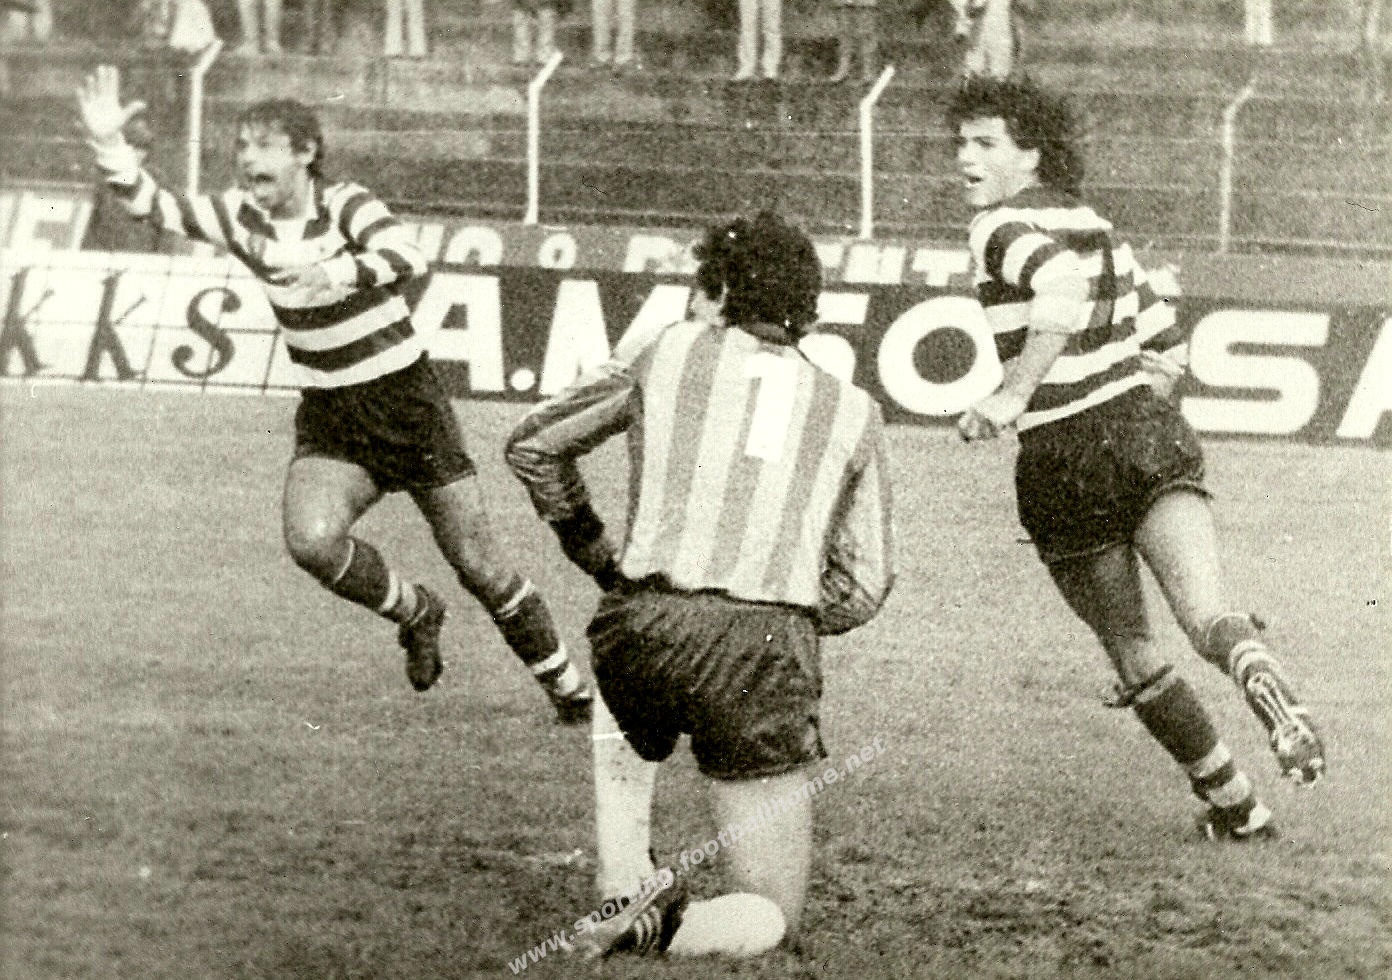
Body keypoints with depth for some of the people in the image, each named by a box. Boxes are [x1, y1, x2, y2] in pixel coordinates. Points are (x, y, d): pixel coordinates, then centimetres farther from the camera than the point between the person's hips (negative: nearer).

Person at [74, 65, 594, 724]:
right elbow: (154, 206, -5)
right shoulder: (242, 217, -2)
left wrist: (344, 273, -53)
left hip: (407, 402, -4)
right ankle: (415, 613, 7)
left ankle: (570, 688, 18)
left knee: (479, 567, -2)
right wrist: (109, 144, -22)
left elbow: (409, 258, -34)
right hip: (329, 417, 4)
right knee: (311, 541, -23)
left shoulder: (346, 205, -16)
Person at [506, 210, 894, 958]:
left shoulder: (665, 354, 14)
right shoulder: (852, 411, 17)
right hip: (767, 658, 0)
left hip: (646, 624, 1)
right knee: (770, 917, 13)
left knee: (619, 716, 41)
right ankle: (656, 929, -19)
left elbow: (532, 446, 22)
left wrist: (592, 550, 35)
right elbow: (862, 588, 15)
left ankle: (627, 885, 16)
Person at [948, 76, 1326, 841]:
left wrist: (1016, 393, -28)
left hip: (1066, 464, -5)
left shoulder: (1003, 226, -6)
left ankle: (1232, 801, 22)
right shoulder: (1092, 225, 17)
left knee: (1131, 651, 14)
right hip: (1153, 434, 5)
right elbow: (1167, 346, 22)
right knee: (1208, 614, -11)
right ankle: (1261, 679, -46)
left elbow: (1065, 284, -29)